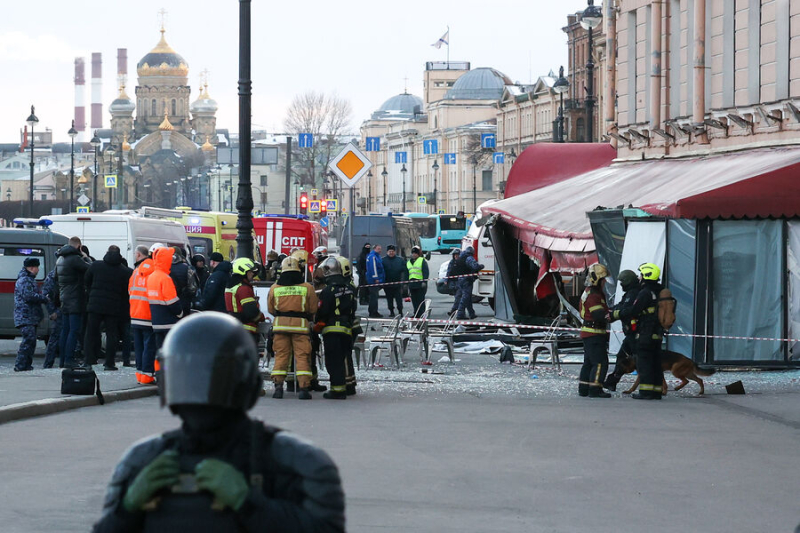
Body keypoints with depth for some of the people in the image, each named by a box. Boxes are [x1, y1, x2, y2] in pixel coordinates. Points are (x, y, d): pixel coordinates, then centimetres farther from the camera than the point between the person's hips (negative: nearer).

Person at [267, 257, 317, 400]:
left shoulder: (275, 288, 1)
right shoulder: (307, 288, -4)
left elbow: (271, 309, 10)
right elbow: (313, 309, 2)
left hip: (280, 324, 1)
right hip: (300, 324, -1)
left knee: (281, 355, 7)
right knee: (302, 356, 2)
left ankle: (278, 386, 0)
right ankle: (304, 387, -3)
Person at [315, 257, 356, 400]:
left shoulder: (329, 290, -12)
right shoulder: (349, 288, 10)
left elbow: (323, 312, -11)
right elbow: (353, 309, 16)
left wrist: (317, 326, 5)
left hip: (332, 329, -7)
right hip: (347, 329, 7)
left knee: (333, 361, -4)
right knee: (341, 360, 14)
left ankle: (338, 389, -8)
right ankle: (341, 387, 17)